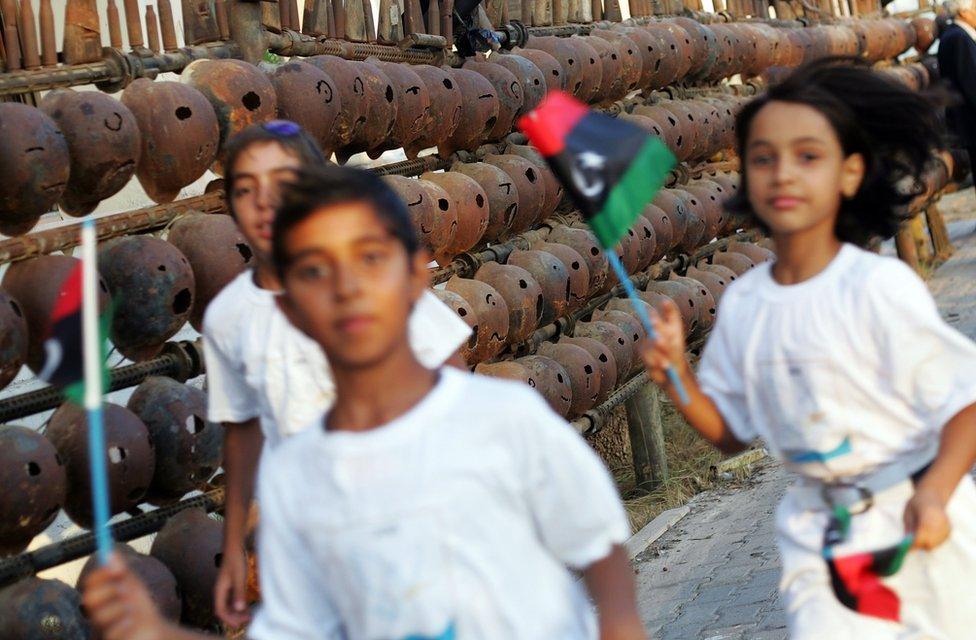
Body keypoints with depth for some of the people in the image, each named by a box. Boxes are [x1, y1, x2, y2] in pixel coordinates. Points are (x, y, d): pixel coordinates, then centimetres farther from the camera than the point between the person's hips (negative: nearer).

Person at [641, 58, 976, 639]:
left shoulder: (878, 286, -15)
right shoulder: (743, 303, 1)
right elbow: (731, 433, 9)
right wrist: (678, 377, -9)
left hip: (916, 527, -4)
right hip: (819, 531, 4)